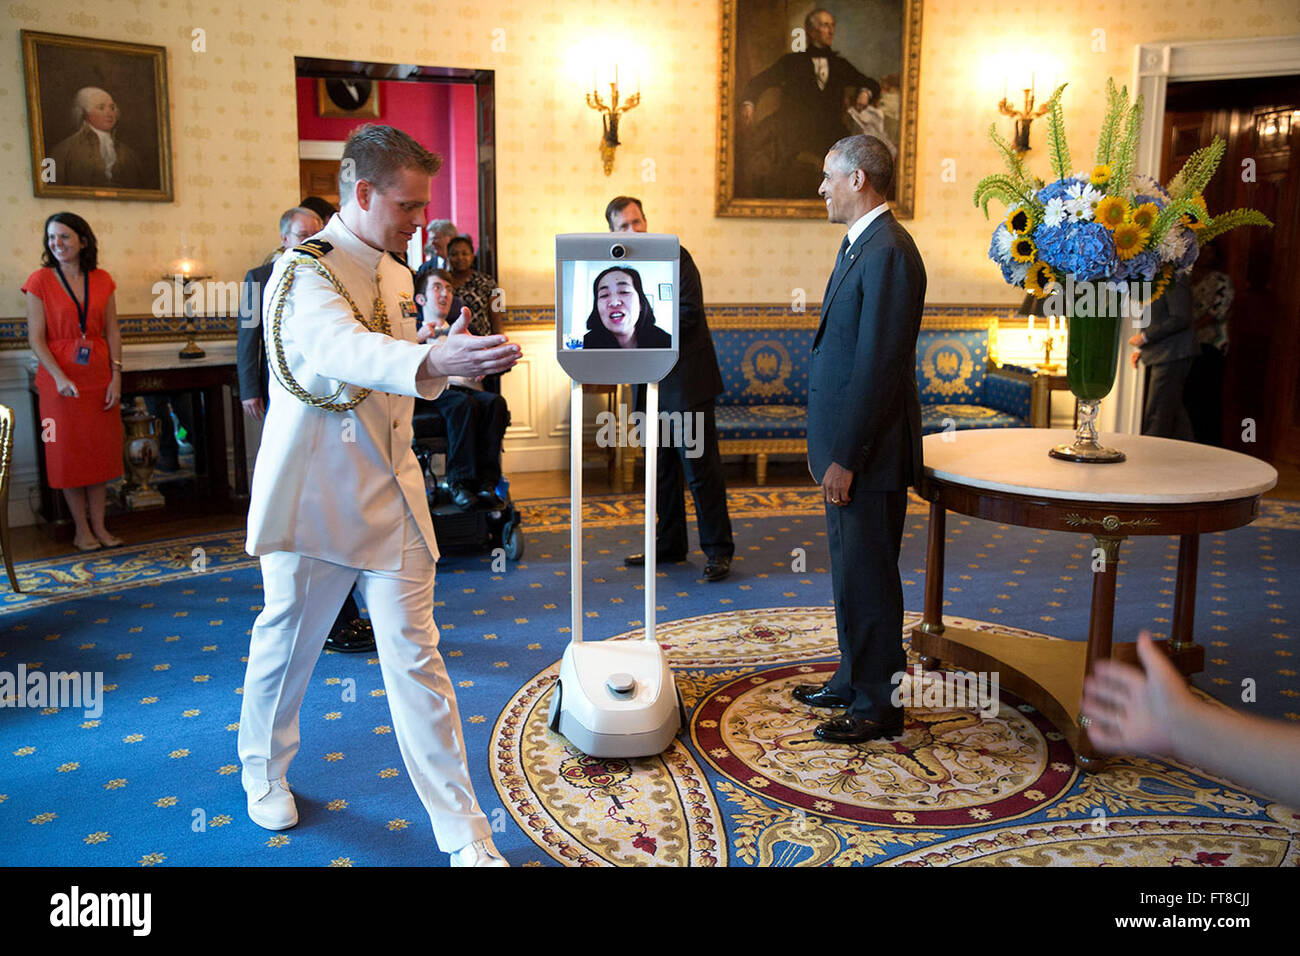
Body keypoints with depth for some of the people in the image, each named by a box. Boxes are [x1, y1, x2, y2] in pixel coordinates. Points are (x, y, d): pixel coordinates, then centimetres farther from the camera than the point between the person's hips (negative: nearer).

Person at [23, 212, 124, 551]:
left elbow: (113, 333, 5)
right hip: (60, 379, -3)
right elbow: (36, 339, -7)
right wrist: (60, 377, -19)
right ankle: (81, 529, 12)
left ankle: (99, 526, 16)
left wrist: (116, 377, -3)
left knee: (100, 452, 7)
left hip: (98, 377, 3)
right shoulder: (40, 281, -4)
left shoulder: (102, 281, 5)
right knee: (69, 453, 3)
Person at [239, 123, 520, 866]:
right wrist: (434, 361, -54)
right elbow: (344, 351, -35)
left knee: (416, 659, 2)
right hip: (315, 494, -5)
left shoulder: (395, 273, 11)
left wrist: (453, 357, 0)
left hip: (390, 493, 5)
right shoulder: (305, 271, -14)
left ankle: (465, 838, 7)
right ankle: (265, 770, 43)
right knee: (287, 644, 14)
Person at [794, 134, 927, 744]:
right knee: (851, 570, 19)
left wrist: (845, 456, -22)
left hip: (869, 450, -10)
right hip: (847, 443, 10)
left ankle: (879, 704, 14)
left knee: (867, 575, 0)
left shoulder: (888, 252, -18)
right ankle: (854, 678, 34)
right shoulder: (860, 244, 15)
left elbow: (878, 365, -23)